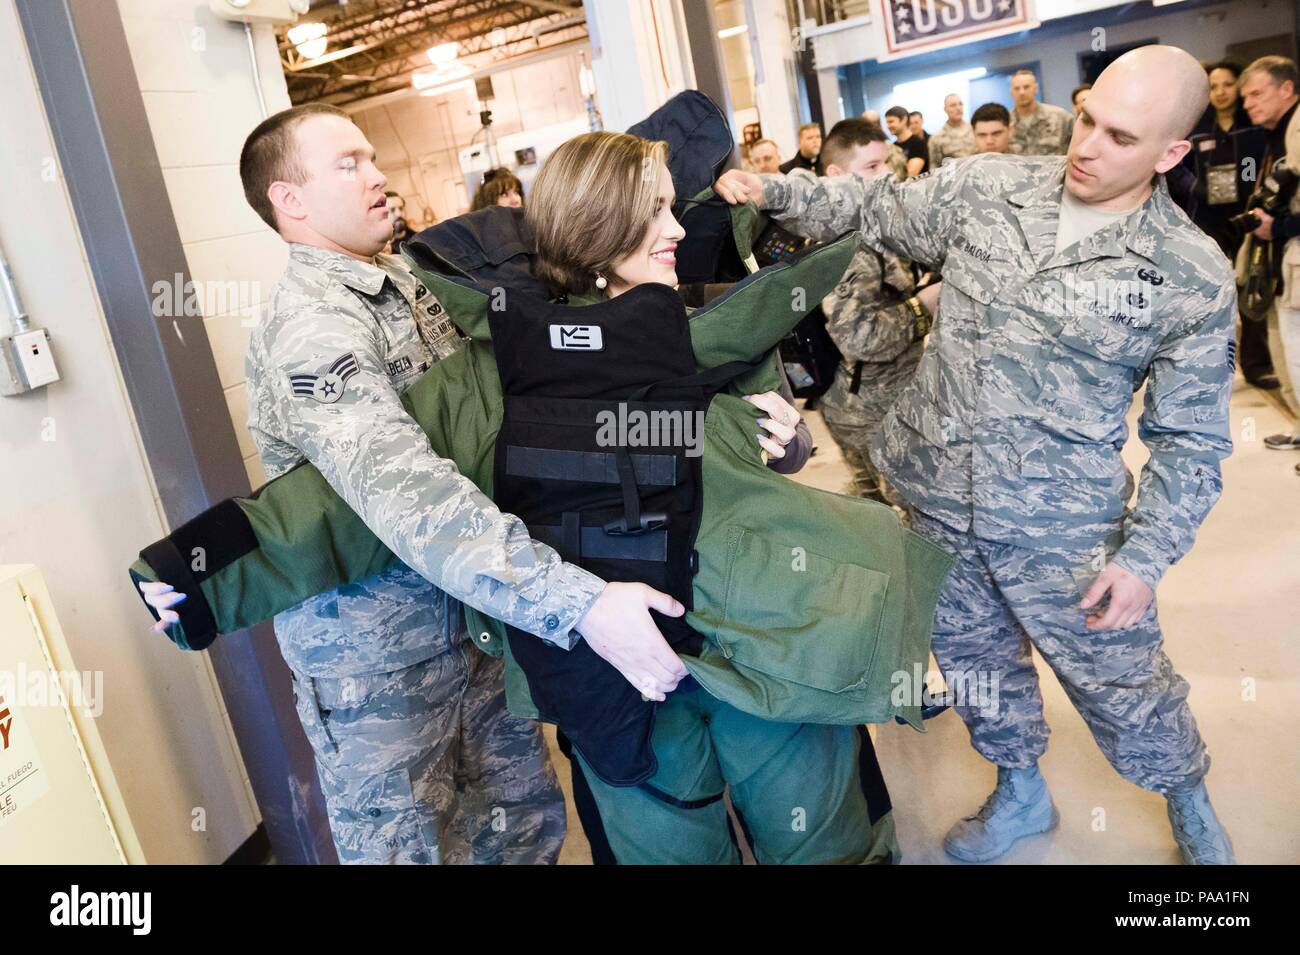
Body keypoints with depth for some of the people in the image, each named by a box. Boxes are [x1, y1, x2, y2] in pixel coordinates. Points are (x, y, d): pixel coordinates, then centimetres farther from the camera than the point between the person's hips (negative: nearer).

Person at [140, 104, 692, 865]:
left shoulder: (405, 281, 6)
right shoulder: (311, 327, -23)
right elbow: (405, 493, -37)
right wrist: (581, 604, -45)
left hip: (466, 617, 8)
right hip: (374, 652, -7)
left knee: (526, 819, 19)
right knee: (412, 844, 11)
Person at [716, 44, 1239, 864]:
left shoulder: (1194, 278, -10)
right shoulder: (985, 187, -3)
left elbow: (1189, 438, -5)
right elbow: (879, 212, 10)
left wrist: (1146, 556, -13)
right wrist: (773, 192, -4)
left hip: (1060, 525, -3)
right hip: (941, 500, 4)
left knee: (1121, 681, 12)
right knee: (974, 659, 20)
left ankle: (1188, 801, 45)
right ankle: (1021, 794, 47)